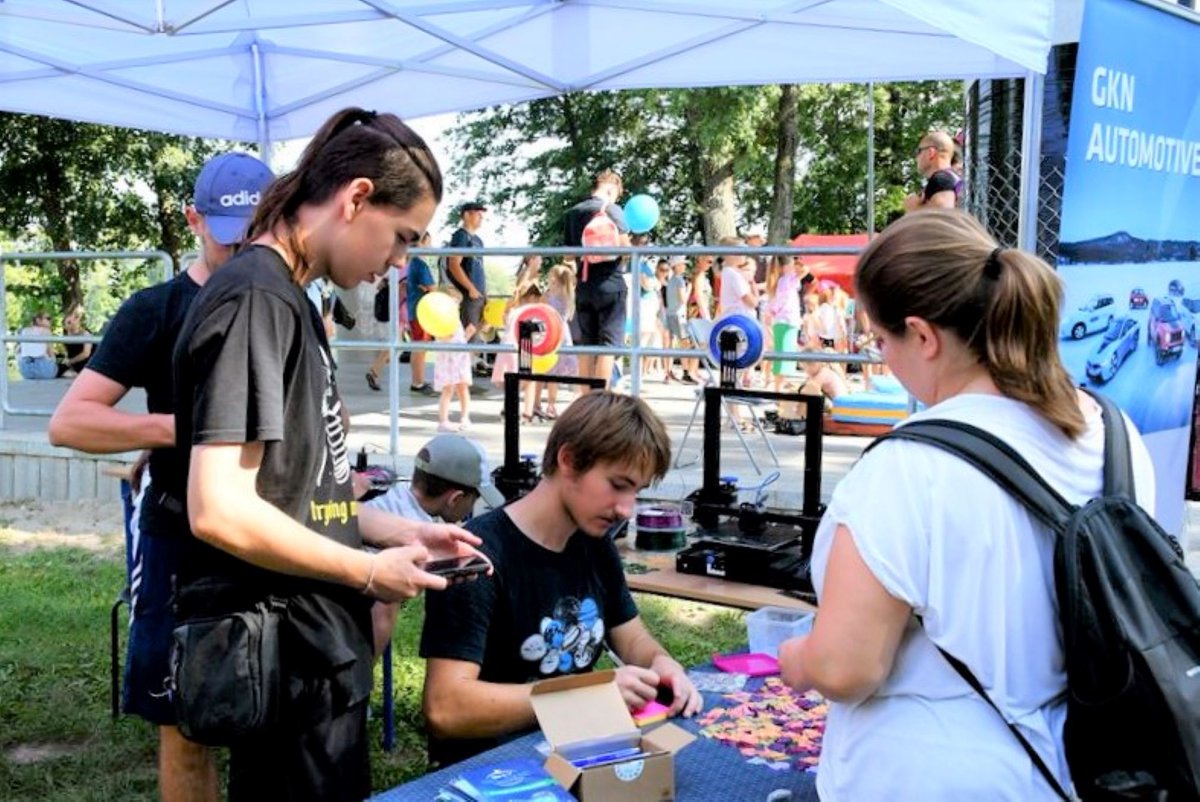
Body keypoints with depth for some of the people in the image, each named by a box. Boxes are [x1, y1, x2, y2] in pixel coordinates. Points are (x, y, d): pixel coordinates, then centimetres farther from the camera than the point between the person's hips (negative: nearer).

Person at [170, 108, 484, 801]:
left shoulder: (290, 301, 13)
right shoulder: (256, 300, -18)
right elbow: (220, 510, -25)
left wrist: (401, 533, 9)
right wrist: (369, 572, -14)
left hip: (313, 647, 9)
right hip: (284, 659, -9)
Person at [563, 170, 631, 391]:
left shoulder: (572, 213, 12)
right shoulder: (612, 209, -6)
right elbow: (623, 246, -11)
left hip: (584, 286, 6)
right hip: (610, 284, -6)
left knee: (587, 344, 9)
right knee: (609, 344, -2)